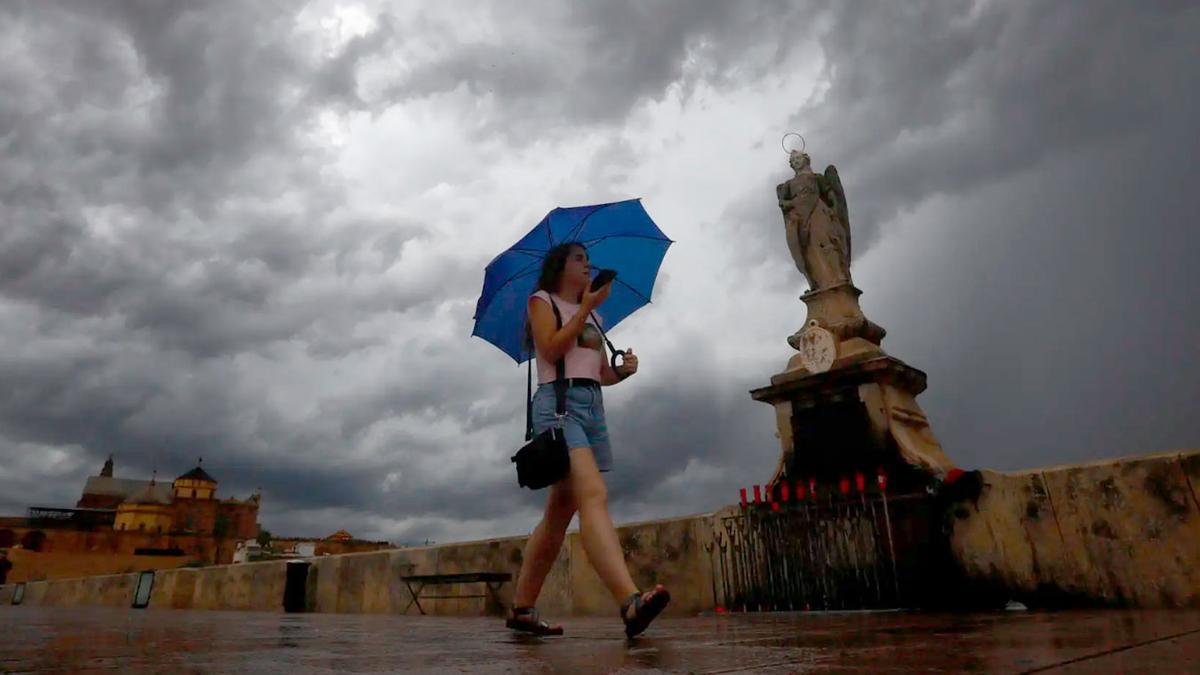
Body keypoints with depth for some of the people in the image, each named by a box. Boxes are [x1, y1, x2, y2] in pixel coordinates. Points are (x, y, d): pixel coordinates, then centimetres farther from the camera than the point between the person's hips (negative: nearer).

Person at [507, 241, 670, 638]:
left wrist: (625, 369, 2)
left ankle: (521, 609, 12)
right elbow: (551, 350, -8)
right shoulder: (542, 300, 10)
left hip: (593, 407, 7)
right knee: (594, 496, -26)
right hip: (559, 400, -7)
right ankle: (630, 603, -39)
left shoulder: (592, 315, 28)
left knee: (561, 512, 4)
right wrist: (585, 308, -7)